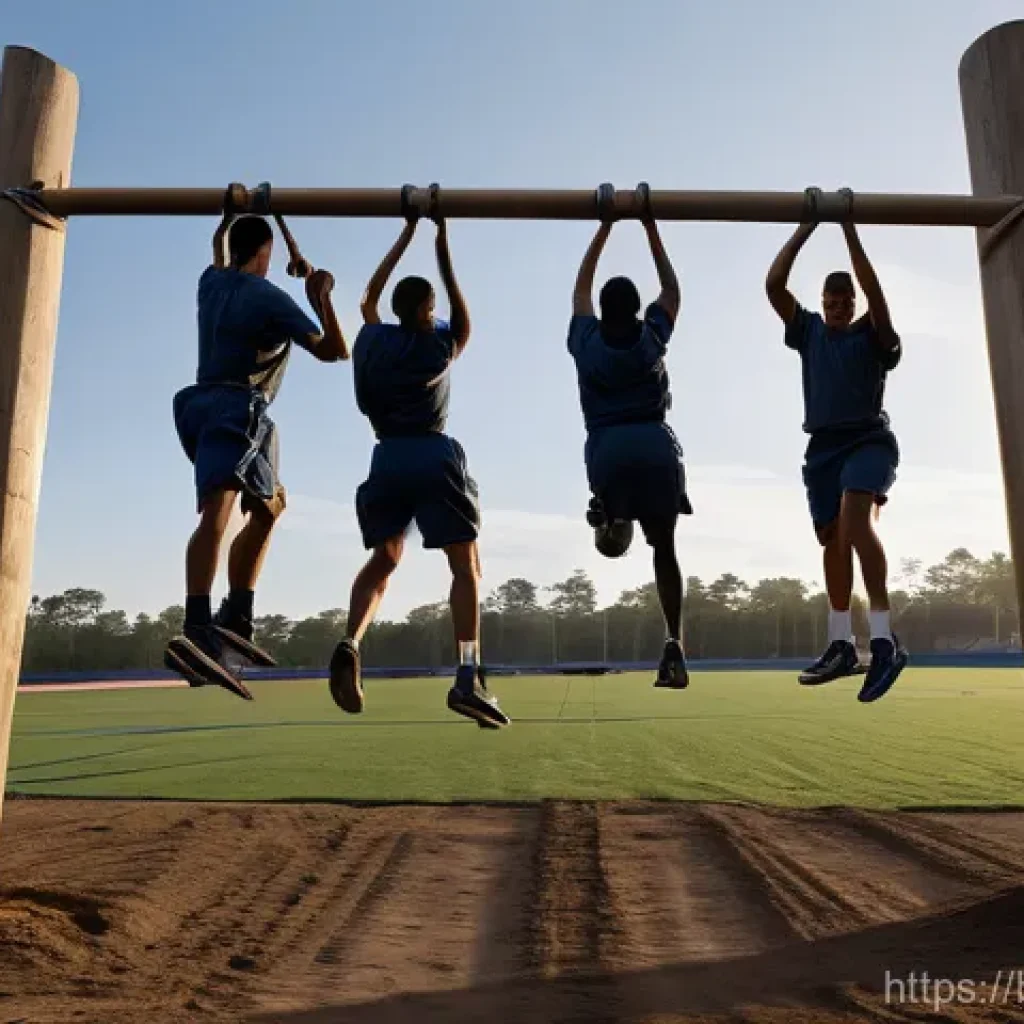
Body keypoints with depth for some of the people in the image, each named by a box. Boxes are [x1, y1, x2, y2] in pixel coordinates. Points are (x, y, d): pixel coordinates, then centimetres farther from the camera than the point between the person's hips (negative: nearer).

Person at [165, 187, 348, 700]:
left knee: (269, 506, 19)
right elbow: (334, 351, 0)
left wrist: (229, 214, 60)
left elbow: (218, 246, 45)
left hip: (202, 405, 9)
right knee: (217, 513, -28)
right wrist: (322, 298, 9)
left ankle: (234, 620, 9)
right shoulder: (270, 297, -2)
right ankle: (198, 632, -48)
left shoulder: (211, 282, 18)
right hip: (236, 410, -9)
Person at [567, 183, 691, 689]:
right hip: (655, 447, 0)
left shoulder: (586, 342, 14)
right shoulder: (652, 336, 13)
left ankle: (612, 515, -5)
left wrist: (605, 225, 33)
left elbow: (580, 288, 28)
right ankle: (674, 643, -3)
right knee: (664, 549, 10)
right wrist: (650, 226, 29)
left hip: (607, 450, 0)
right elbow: (672, 290, 30)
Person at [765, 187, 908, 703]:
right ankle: (841, 645, 14)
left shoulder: (872, 336, 3)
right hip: (822, 445, 5)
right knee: (833, 539, 6)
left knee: (854, 517, -29)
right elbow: (773, 284, 2)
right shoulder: (808, 331, 12)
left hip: (869, 438, -4)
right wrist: (807, 226, 0)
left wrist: (849, 227, -13)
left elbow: (875, 292, -16)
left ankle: (884, 639, -31)